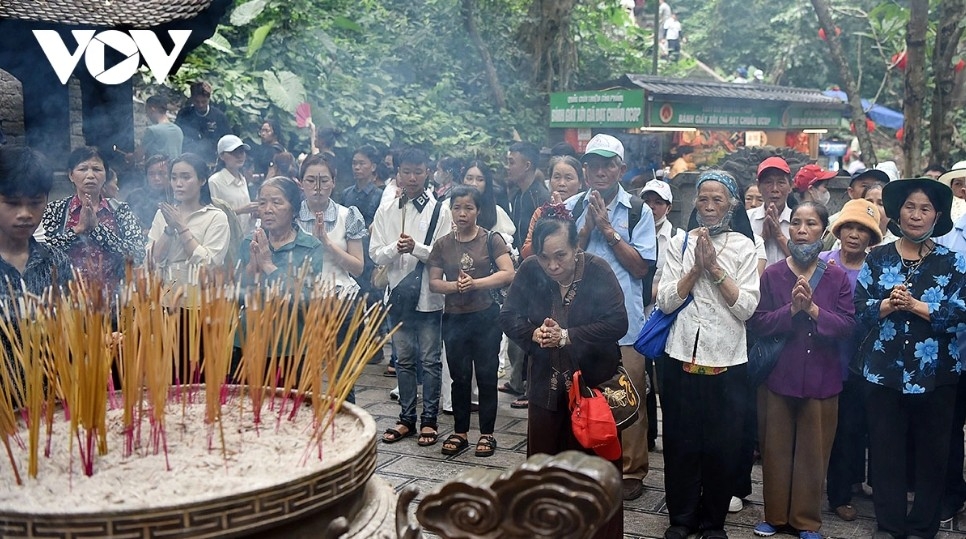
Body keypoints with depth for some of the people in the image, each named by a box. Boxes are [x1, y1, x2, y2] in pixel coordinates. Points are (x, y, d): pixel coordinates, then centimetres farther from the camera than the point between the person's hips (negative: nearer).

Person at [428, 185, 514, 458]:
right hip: (454, 318, 3)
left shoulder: (491, 239, -3)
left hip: (486, 317, -2)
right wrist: (454, 286, -15)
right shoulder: (442, 245, 5)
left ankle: (487, 433, 15)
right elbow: (434, 282, 4)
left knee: (486, 376, 5)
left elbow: (508, 274, -12)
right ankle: (460, 432, 21)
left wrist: (475, 283, -20)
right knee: (459, 377, 10)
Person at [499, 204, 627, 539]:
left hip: (593, 382, -3)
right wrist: (534, 333, -22)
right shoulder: (530, 271, -7)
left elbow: (617, 323, -22)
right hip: (547, 384, 3)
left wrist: (567, 336, -26)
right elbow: (508, 317, -2)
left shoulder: (597, 271, -16)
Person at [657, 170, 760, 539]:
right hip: (681, 356, 1)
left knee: (721, 445, 6)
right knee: (680, 442, 7)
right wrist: (696, 267, -11)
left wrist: (715, 267, -13)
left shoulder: (744, 246, 2)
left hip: (727, 360, -1)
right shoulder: (679, 243, 5)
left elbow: (747, 307, -7)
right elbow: (665, 301, -3)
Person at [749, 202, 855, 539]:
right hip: (778, 375, 0)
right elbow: (756, 324, -6)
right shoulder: (771, 275, 0)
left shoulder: (837, 277, 2)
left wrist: (812, 309, -18)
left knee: (814, 452, 7)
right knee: (775, 450, 8)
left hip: (821, 378, 0)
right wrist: (791, 309, -19)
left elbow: (848, 326, -6)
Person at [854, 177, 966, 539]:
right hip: (883, 372, 1)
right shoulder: (877, 259, 4)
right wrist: (887, 305, -19)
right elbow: (859, 308, -2)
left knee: (931, 453, 9)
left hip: (935, 374, 0)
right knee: (886, 451, 7)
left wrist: (916, 305, -18)